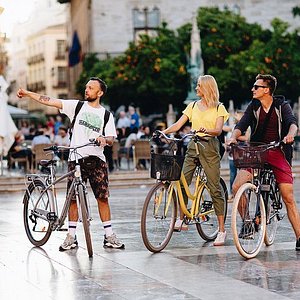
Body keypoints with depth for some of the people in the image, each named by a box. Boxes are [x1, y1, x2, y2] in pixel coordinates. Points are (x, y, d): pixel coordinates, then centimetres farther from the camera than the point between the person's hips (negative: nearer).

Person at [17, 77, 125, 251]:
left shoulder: (106, 115, 8)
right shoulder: (77, 106, 7)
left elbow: (111, 140, 1)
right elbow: (50, 101, 1)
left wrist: (104, 139, -22)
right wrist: (27, 93, -6)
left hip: (97, 158, 0)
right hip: (76, 158, 0)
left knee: (103, 197, -2)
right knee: (72, 197, 0)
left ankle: (109, 236, 6)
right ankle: (72, 236, 8)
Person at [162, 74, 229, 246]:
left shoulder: (219, 108, 4)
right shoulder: (193, 106, 15)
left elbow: (218, 130, -9)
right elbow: (178, 125, 8)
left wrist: (206, 130, -30)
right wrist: (163, 132, -9)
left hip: (210, 147, -4)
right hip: (193, 146, 4)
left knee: (215, 187, -7)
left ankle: (222, 230, -4)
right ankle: (181, 219, 7)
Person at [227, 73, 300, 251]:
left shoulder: (282, 105, 1)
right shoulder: (254, 106, 9)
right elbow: (242, 125, -2)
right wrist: (234, 137, -23)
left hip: (278, 154, -3)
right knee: (237, 187, -18)